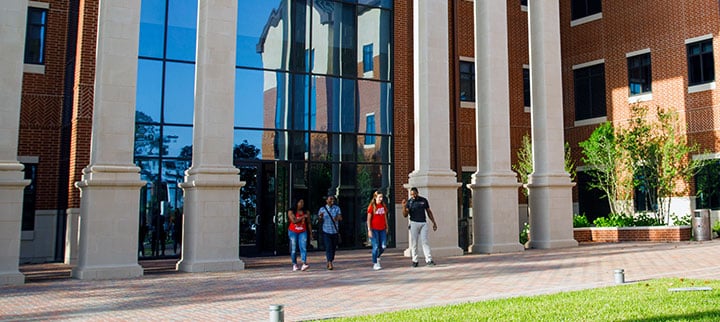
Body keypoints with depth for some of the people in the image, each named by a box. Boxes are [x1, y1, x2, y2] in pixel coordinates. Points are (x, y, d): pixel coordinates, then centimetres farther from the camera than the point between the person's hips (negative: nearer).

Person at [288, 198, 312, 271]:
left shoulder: (306, 212, 6)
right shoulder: (291, 211, -3)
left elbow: (308, 223, 9)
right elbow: (294, 221, -16)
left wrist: (311, 234, 7)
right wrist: (303, 217, -16)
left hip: (303, 232, 1)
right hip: (293, 232, -1)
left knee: (303, 247, -14)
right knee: (293, 249, 2)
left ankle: (304, 264, -26)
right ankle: (294, 264, 12)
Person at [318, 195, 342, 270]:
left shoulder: (337, 208, 4)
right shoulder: (322, 209, 1)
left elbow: (341, 218, -5)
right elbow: (320, 220, 0)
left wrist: (338, 217, -29)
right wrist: (320, 217, -23)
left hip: (335, 231, 3)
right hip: (326, 232, -2)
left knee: (333, 248, 9)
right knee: (328, 247, -11)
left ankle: (329, 262, 25)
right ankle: (330, 264, -12)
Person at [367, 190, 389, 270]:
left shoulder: (383, 206, 9)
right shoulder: (371, 206, -6)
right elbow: (368, 219, -6)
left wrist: (387, 227, 14)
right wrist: (369, 230, -11)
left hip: (382, 229, 5)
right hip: (374, 229, -5)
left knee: (383, 246, 2)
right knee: (376, 247, -3)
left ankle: (377, 257, 30)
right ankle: (375, 264, 9)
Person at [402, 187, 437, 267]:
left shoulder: (424, 200, 7)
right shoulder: (409, 202, 1)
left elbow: (429, 212, 14)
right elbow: (405, 215, -4)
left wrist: (434, 223, 12)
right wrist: (404, 207, -22)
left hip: (423, 223, 1)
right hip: (414, 223, -1)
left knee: (425, 241, -4)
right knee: (414, 242, 1)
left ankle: (428, 260, -7)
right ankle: (415, 260, 6)